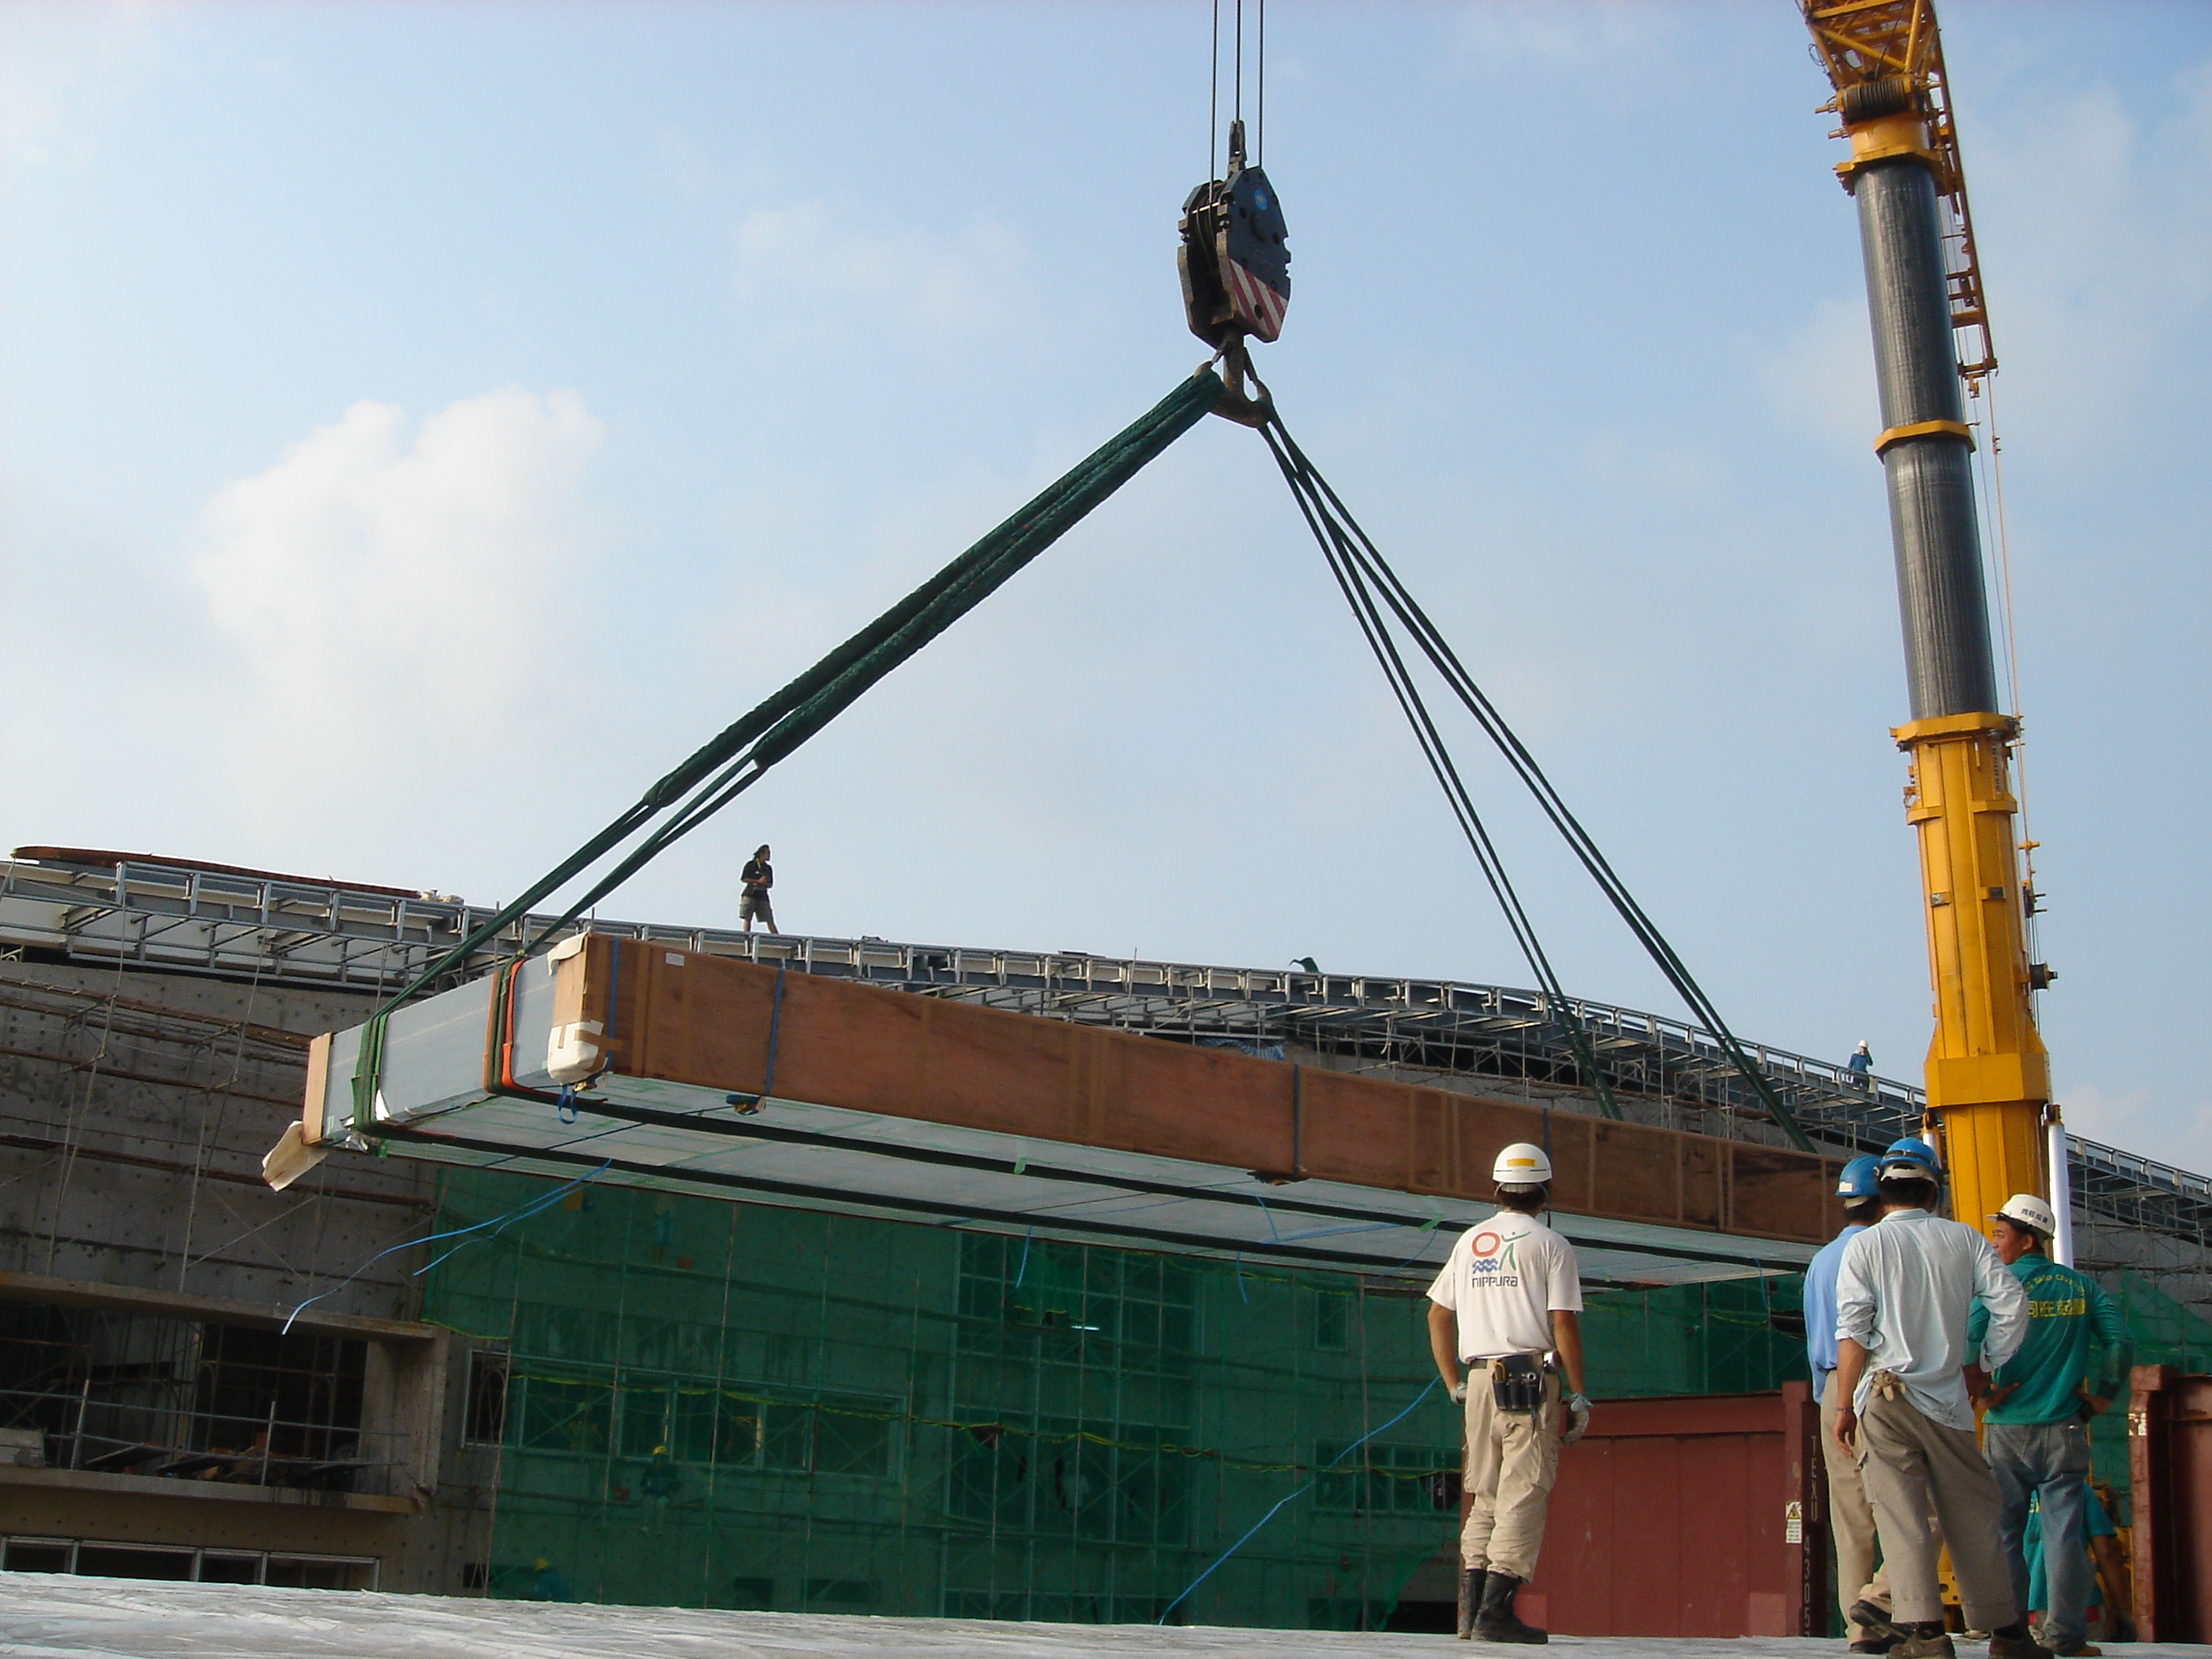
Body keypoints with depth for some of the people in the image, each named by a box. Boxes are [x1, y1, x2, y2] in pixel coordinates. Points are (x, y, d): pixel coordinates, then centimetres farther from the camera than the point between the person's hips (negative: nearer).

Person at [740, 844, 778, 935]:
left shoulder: (768, 868, 15)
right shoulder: (750, 865, 1)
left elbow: (771, 884, 16)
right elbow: (743, 879, -6)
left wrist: (765, 883, -7)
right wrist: (758, 881, -12)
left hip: (762, 897, 4)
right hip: (750, 895, -4)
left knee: (770, 920, -2)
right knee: (747, 919, -5)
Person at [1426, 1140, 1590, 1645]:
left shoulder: (1469, 1240, 15)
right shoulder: (1549, 1244, -2)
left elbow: (1437, 1315, 16)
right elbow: (1563, 1323, -9)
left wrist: (1454, 1384, 19)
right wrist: (1579, 1395, -4)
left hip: (1478, 1379, 6)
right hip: (1530, 1379, -6)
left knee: (1484, 1496, 12)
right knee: (1523, 1493, -5)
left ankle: (1471, 1608, 9)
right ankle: (1497, 1611, -11)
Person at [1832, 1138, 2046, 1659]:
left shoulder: (1866, 1245, 0)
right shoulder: (1964, 1239, 8)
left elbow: (1853, 1332, -7)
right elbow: (2012, 1305, -1)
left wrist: (1843, 1407, -4)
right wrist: (1986, 1367, 10)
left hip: (1886, 1394, -2)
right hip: (1946, 1399, 2)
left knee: (1901, 1515, -2)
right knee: (1972, 1515, 11)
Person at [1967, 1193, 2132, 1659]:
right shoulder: (2079, 1286, 6)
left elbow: (1966, 1339, -18)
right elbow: (2120, 1340, -1)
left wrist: (1984, 1392, -6)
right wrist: (2104, 1394, 7)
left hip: (2007, 1428, -2)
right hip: (2063, 1430, 2)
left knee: (2003, 1533, 6)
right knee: (2064, 1532, 3)